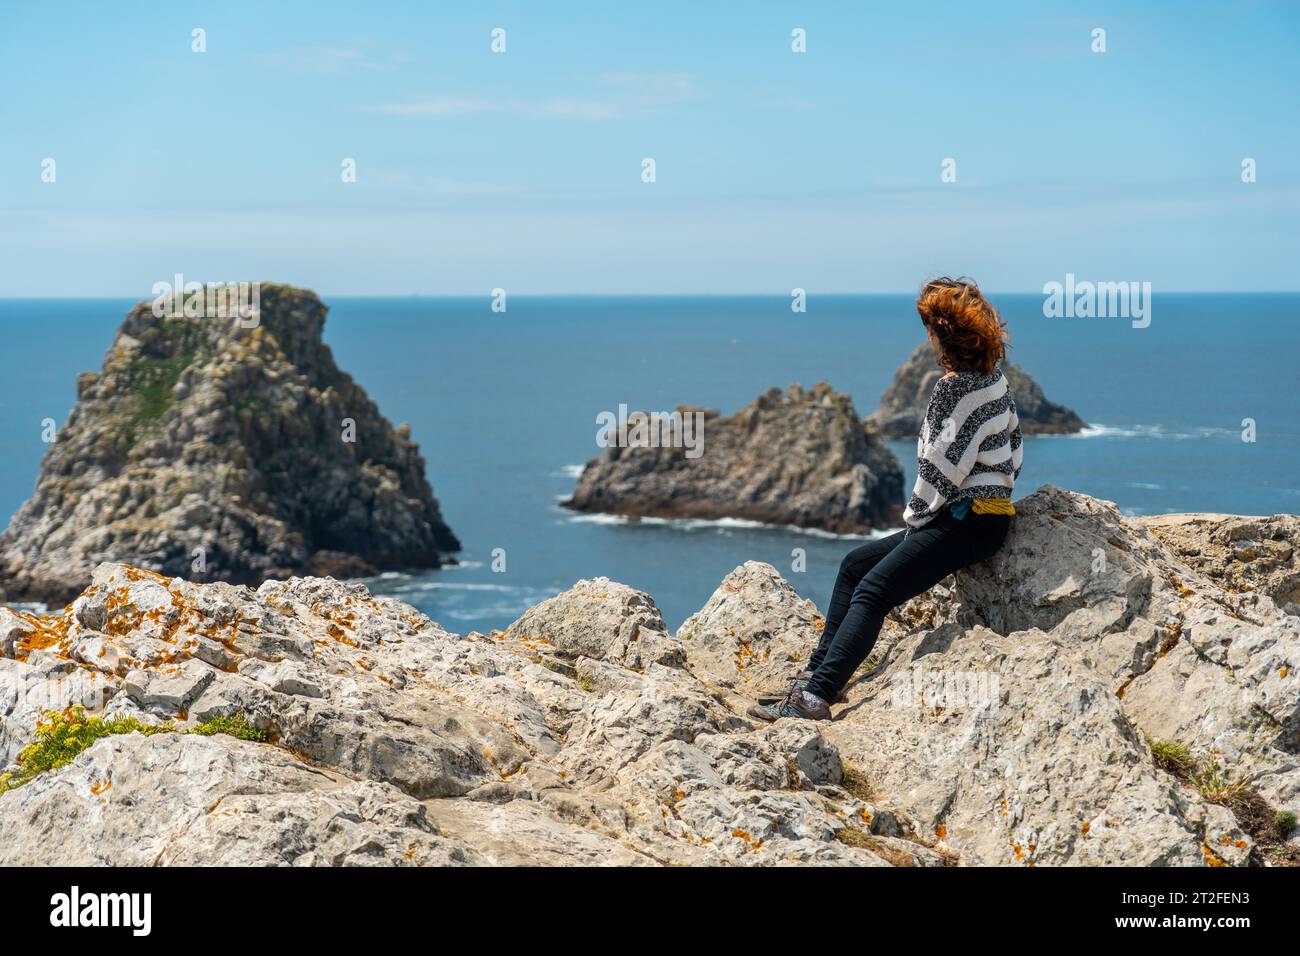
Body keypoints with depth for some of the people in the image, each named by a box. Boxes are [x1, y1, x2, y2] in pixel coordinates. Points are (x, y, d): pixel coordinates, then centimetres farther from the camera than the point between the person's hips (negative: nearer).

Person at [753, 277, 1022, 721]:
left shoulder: (956, 387, -16)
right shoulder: (991, 376, 14)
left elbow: (944, 468, -18)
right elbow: (1010, 441, 20)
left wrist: (916, 516, -2)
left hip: (968, 520, -11)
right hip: (984, 512, 11)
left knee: (874, 589, -21)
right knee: (855, 565, 15)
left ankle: (814, 697, -32)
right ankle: (817, 673, 12)